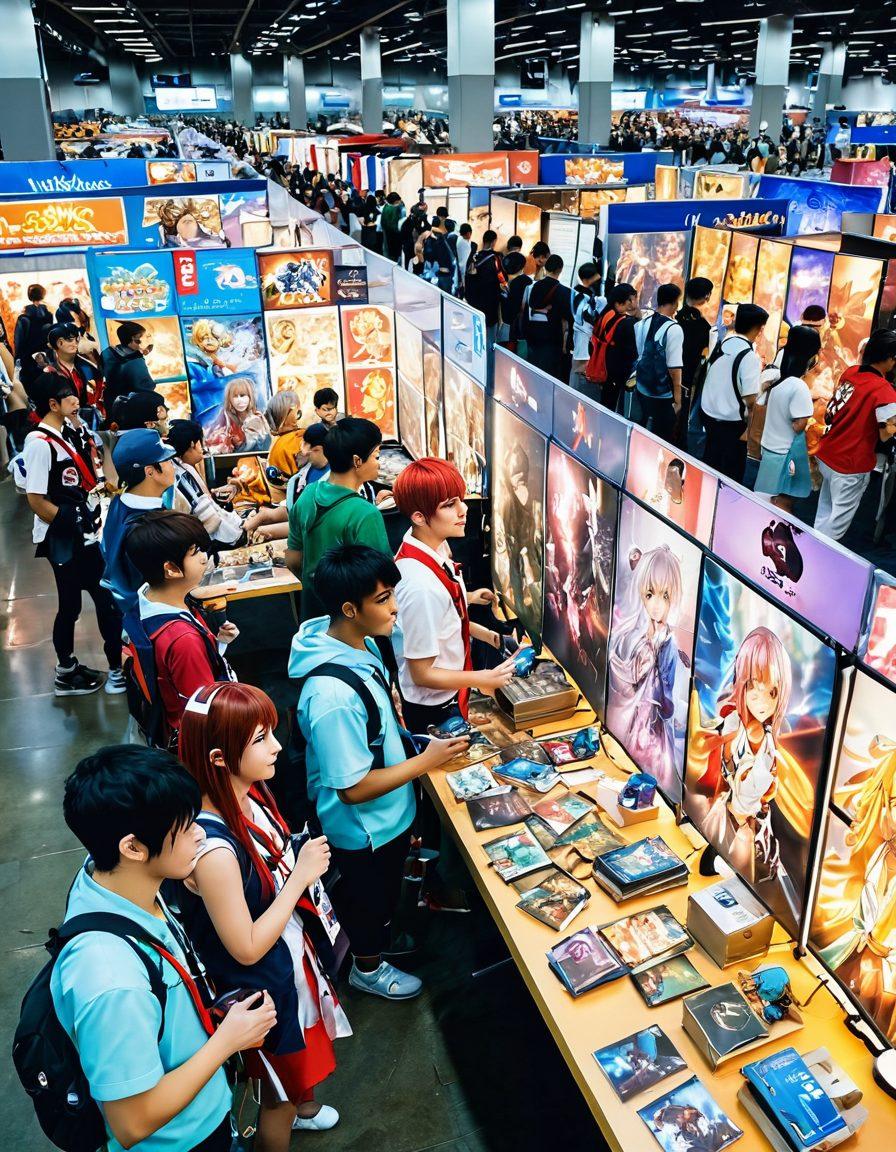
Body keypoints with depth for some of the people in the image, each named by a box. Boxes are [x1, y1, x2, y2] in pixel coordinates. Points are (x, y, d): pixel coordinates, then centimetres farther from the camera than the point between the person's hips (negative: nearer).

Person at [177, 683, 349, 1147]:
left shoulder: (249, 795, -13)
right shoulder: (213, 848, -39)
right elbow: (247, 949, -27)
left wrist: (305, 861, -6)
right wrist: (301, 876, -26)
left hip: (289, 956, 8)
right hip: (262, 986, -8)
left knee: (298, 1065, 36)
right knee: (279, 1099, 20)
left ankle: (300, 1105, 63)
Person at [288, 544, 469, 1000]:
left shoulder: (359, 644, -10)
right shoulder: (334, 694, -40)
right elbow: (353, 788, -31)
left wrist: (407, 737, -2)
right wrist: (425, 761, -25)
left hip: (388, 813, 8)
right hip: (364, 829, -8)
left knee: (382, 890, 33)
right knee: (371, 897, 22)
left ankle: (378, 938, 61)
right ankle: (368, 968, 51)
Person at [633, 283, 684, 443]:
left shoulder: (642, 324, 2)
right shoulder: (674, 329, -16)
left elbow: (637, 355, 8)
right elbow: (674, 368, -17)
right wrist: (677, 398, -11)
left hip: (641, 389, 6)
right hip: (663, 395, -6)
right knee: (662, 440, 4)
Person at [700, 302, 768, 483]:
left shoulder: (721, 344, 1)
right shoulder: (750, 356, -19)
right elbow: (750, 399, -22)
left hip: (709, 413, 7)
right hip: (731, 422, -7)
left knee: (709, 466, 20)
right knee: (731, 473, 6)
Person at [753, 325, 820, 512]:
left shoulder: (774, 375, 0)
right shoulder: (799, 387, -24)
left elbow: (758, 407, 10)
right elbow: (799, 425, -22)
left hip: (769, 446, 8)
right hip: (786, 452, -8)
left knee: (765, 501, 20)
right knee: (782, 505, 2)